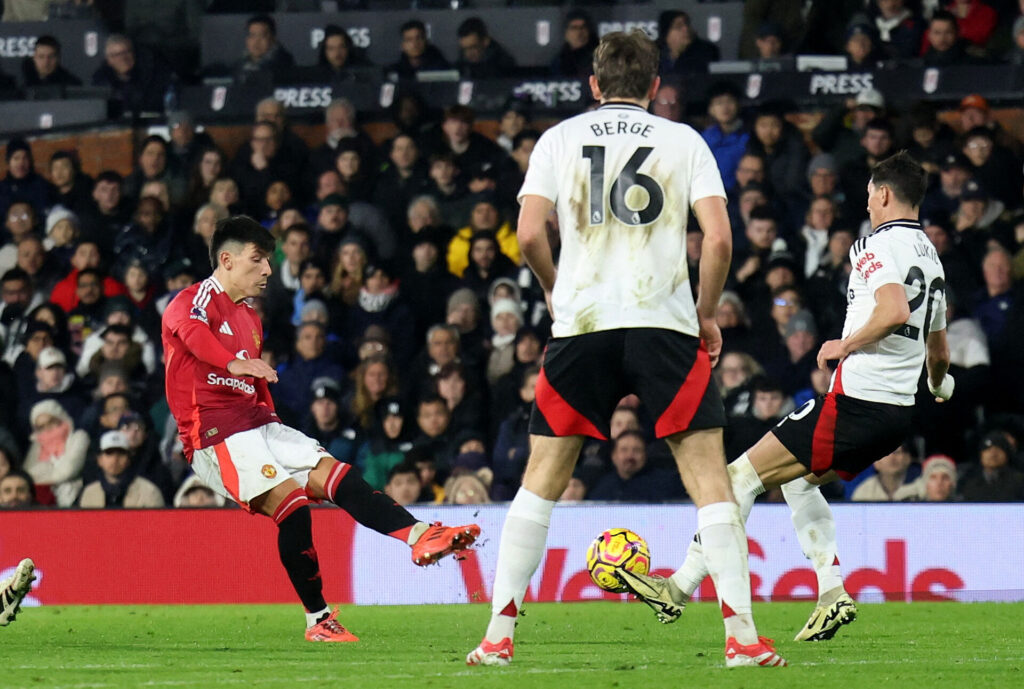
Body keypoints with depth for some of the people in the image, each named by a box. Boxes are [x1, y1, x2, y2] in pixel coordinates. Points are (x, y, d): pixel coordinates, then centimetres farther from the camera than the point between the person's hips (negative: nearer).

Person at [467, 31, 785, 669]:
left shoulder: (559, 139, 10)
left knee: (543, 478, 9)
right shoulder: (684, 141, 7)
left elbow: (530, 233, -1)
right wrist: (707, 314, 10)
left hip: (581, 327, 1)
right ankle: (743, 635, -6)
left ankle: (498, 635, 5)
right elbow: (719, 237, -3)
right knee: (709, 474, 2)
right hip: (664, 322, -1)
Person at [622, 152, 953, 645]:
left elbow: (896, 310, -28)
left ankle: (680, 588, 0)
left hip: (855, 399, -9)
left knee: (742, 475, -1)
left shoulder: (878, 245, -9)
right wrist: (938, 386, 50)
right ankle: (833, 595, 15)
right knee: (798, 479, 28)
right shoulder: (929, 257, 17)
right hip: (898, 411, 9)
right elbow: (939, 353, 28)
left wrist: (847, 345, -12)